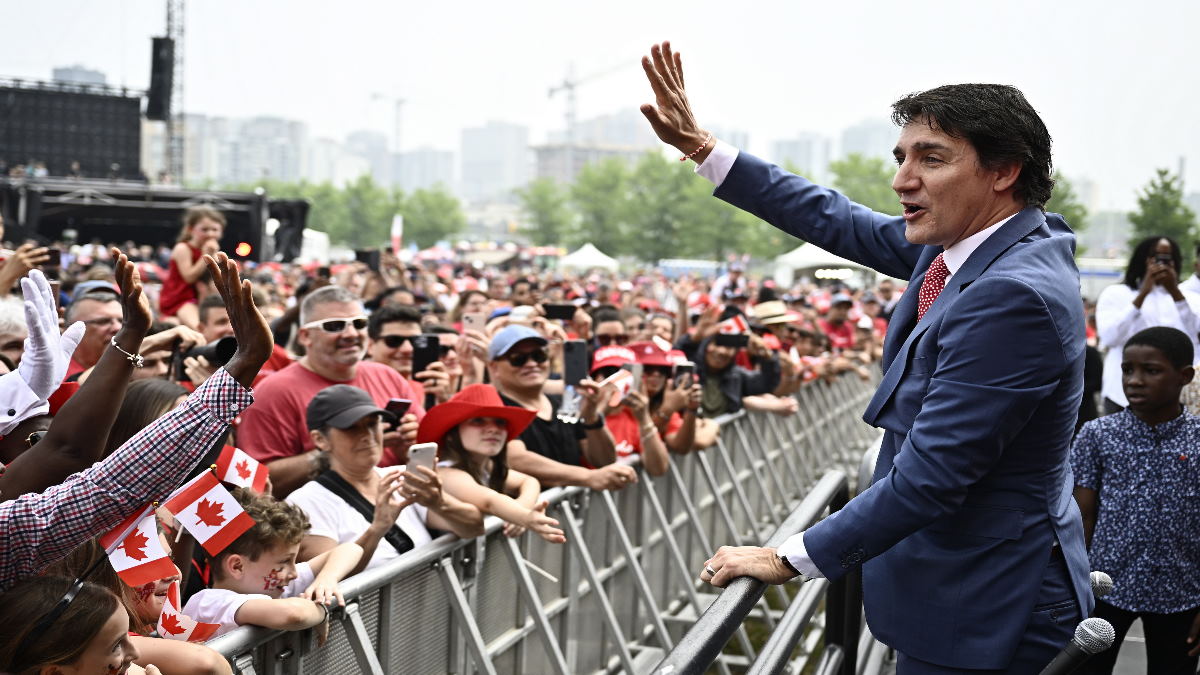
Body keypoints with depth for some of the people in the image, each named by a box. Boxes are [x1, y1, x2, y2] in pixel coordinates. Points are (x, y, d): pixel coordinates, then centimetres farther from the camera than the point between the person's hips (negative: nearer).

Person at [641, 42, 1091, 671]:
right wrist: (700, 146, 7)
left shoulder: (1016, 296, -28)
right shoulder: (965, 243, 0)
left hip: (978, 615, -9)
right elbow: (843, 223, 8)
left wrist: (792, 557, -17)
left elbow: (927, 476, -27)